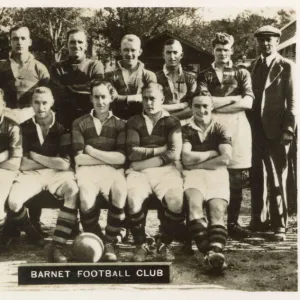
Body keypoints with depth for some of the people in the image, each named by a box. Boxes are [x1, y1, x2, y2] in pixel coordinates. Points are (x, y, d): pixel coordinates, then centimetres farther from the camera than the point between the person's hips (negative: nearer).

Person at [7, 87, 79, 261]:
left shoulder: (62, 126, -1)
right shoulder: (25, 128, 5)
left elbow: (64, 164, -10)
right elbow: (21, 164, -3)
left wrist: (35, 156, -4)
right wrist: (52, 161, -4)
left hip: (57, 173, -1)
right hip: (32, 174, 2)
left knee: (74, 192, -35)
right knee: (13, 201, -28)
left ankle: (58, 247, -29)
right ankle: (33, 234, 4)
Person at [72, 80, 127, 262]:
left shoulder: (120, 124, 12)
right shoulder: (80, 124, 11)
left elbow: (121, 158, -2)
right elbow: (79, 159, 0)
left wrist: (92, 150, -2)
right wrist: (109, 157, 0)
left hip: (113, 171, 1)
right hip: (87, 171, 0)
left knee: (121, 195, -34)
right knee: (87, 201, -34)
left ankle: (110, 243, -13)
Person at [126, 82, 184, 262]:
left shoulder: (172, 122, 10)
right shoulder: (134, 122, 14)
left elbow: (174, 154, -5)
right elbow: (132, 153, 0)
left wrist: (145, 161, -8)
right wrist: (161, 149, -3)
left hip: (166, 170, 0)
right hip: (139, 170, 1)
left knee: (176, 202, -29)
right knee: (134, 201, -31)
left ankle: (165, 244, -4)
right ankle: (141, 245, -8)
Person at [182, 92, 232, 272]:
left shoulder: (220, 130, 16)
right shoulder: (186, 130, 17)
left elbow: (225, 159, 0)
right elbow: (186, 158, 1)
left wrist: (198, 162, 0)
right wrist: (212, 153, 5)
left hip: (217, 174, 1)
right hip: (193, 175, 0)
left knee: (217, 212, -28)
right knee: (194, 204, -34)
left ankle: (215, 253, -51)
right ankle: (212, 252, -47)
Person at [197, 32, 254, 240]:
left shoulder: (242, 74, 15)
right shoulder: (205, 76, 13)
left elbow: (248, 103, 1)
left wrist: (217, 104, -4)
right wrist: (233, 99, -3)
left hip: (238, 126, 1)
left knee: (237, 178, -1)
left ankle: (233, 223, 8)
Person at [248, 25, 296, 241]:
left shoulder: (287, 67, -1)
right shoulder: (253, 66, 14)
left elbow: (292, 101, -6)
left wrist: (288, 129, -13)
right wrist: (248, 125, 4)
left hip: (276, 129, -5)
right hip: (256, 128, 5)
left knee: (277, 177, 0)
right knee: (258, 177, 9)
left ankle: (279, 225, 6)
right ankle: (259, 221, 18)